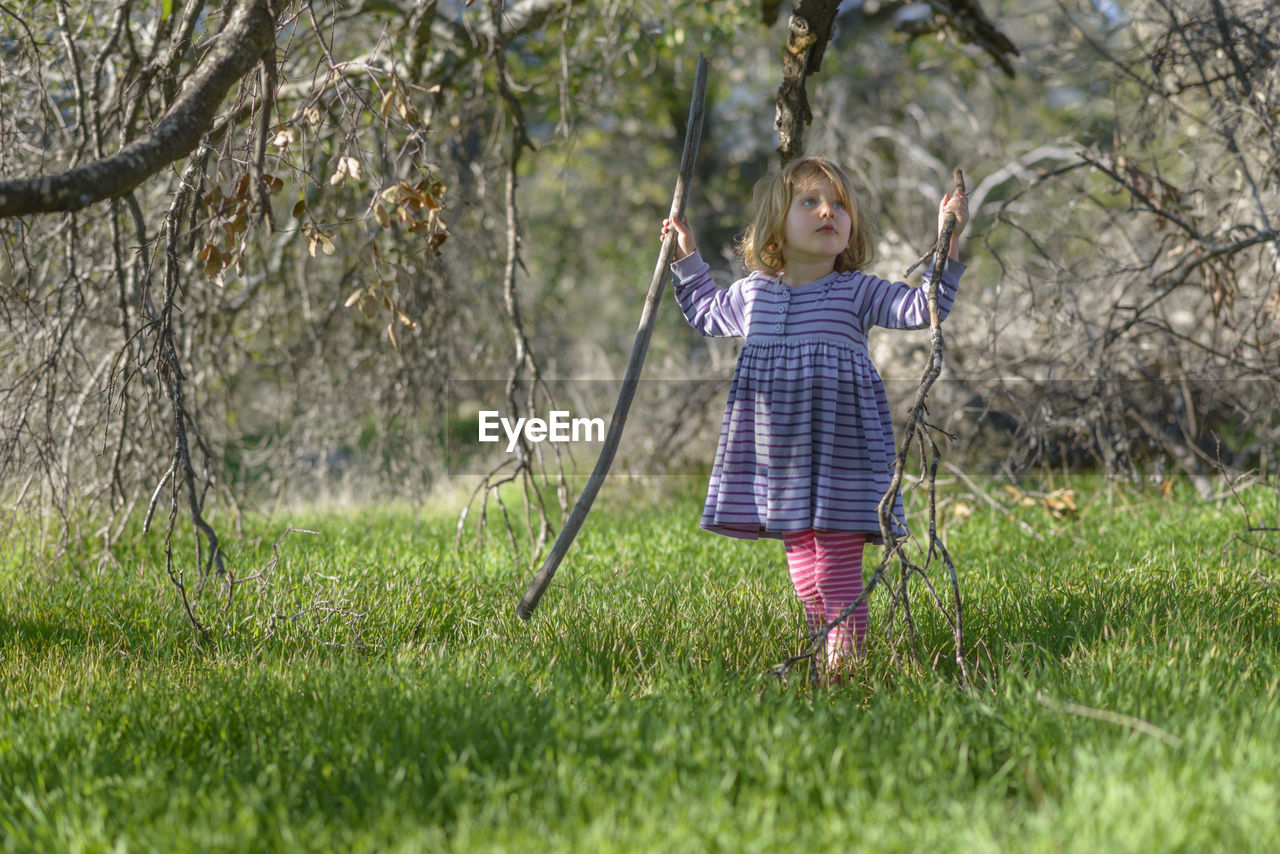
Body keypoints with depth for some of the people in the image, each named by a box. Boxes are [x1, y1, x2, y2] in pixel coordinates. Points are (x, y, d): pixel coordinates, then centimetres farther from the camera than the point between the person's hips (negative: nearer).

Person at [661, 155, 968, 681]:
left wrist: (946, 245, -19)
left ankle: (848, 656, -4)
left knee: (837, 565, -8)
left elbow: (922, 308, -10)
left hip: (837, 450, -4)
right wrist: (687, 259, 26)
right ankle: (822, 652, 21)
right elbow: (706, 314, 31)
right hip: (775, 453, 4)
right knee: (800, 558, 10)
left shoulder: (856, 292, -1)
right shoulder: (753, 293, 10)